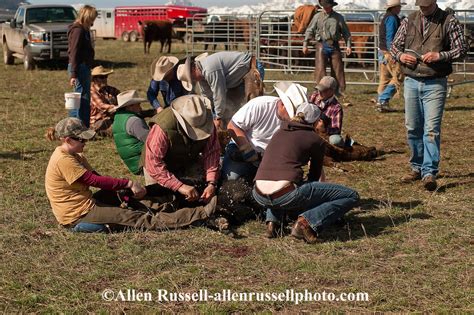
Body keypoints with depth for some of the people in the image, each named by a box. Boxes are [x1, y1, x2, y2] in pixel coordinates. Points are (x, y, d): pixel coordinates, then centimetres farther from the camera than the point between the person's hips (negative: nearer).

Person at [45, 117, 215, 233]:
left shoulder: (75, 156, 13)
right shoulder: (63, 160, -20)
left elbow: (96, 177, 10)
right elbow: (94, 180, -22)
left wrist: (124, 187, -3)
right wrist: (129, 183, -20)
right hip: (78, 216, -10)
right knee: (139, 219, -11)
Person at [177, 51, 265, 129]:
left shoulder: (210, 70, -31)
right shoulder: (202, 73, 2)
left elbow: (219, 95, -27)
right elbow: (207, 96, 10)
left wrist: (218, 117, -15)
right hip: (239, 78, 11)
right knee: (228, 103, 11)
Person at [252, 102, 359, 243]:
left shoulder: (279, 133, 23)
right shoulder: (316, 140, 9)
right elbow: (315, 175, 21)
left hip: (260, 196, 6)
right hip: (286, 195, -6)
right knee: (351, 196, 5)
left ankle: (272, 221, 18)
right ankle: (307, 222, -12)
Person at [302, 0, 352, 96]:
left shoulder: (338, 17, 6)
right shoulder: (317, 16, 4)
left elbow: (346, 33, 9)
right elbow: (309, 31, 6)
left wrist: (348, 45, 0)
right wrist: (305, 44, 1)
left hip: (334, 46, 1)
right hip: (321, 45, -1)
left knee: (338, 69, 2)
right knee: (320, 69, -8)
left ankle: (339, 90, 10)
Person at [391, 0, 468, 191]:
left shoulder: (449, 22, 0)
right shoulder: (408, 21, 10)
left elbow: (462, 49, -2)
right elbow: (394, 46, 16)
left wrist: (440, 55, -17)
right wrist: (400, 55, -6)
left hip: (435, 84, -4)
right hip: (411, 82, 4)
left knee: (432, 129, -11)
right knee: (413, 128, 9)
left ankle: (430, 173, -12)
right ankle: (417, 168, 22)